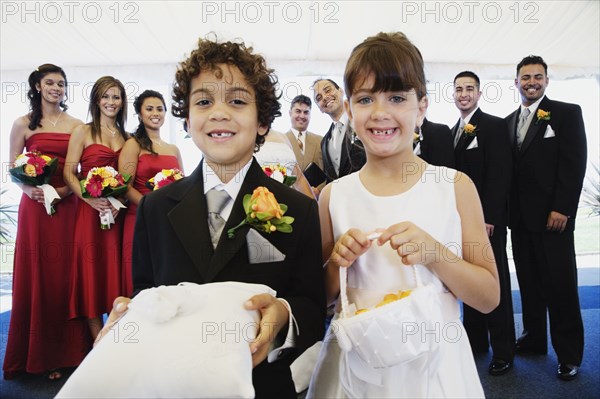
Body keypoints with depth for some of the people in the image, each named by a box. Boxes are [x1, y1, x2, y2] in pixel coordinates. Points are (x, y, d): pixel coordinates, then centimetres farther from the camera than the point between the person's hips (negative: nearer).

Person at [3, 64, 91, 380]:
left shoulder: (77, 125, 8)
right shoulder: (23, 124, 6)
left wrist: (67, 190, -11)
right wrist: (29, 189, -13)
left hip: (68, 206, 1)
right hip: (35, 204, 0)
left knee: (65, 275, 4)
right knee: (36, 275, 4)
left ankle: (66, 351, 17)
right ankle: (37, 354, 18)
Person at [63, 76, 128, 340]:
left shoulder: (126, 137, 13)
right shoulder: (83, 132, 3)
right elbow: (69, 173, -3)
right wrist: (92, 200, -17)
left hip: (118, 212, 3)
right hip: (89, 210, -3)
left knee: (115, 271, 6)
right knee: (91, 271, 0)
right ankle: (99, 343, 10)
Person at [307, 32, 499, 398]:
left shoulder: (456, 186, -8)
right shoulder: (334, 196, -6)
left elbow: (489, 298, -5)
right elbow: (319, 298, 4)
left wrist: (435, 253, -21)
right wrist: (336, 264, -16)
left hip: (434, 362, -1)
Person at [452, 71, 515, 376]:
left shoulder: (494, 126, -6)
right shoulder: (453, 131, 15)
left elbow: (499, 175, -14)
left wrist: (488, 218, -19)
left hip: (487, 220, -6)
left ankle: (503, 351, 15)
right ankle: (476, 340, 26)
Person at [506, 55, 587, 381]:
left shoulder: (567, 113, 0)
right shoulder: (508, 122, 13)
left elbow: (575, 163, -8)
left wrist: (562, 209, -14)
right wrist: (507, 209, 5)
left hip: (553, 216, -4)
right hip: (520, 217, 5)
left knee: (560, 285, 2)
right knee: (529, 281, 11)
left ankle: (569, 353, 15)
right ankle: (534, 338, 25)